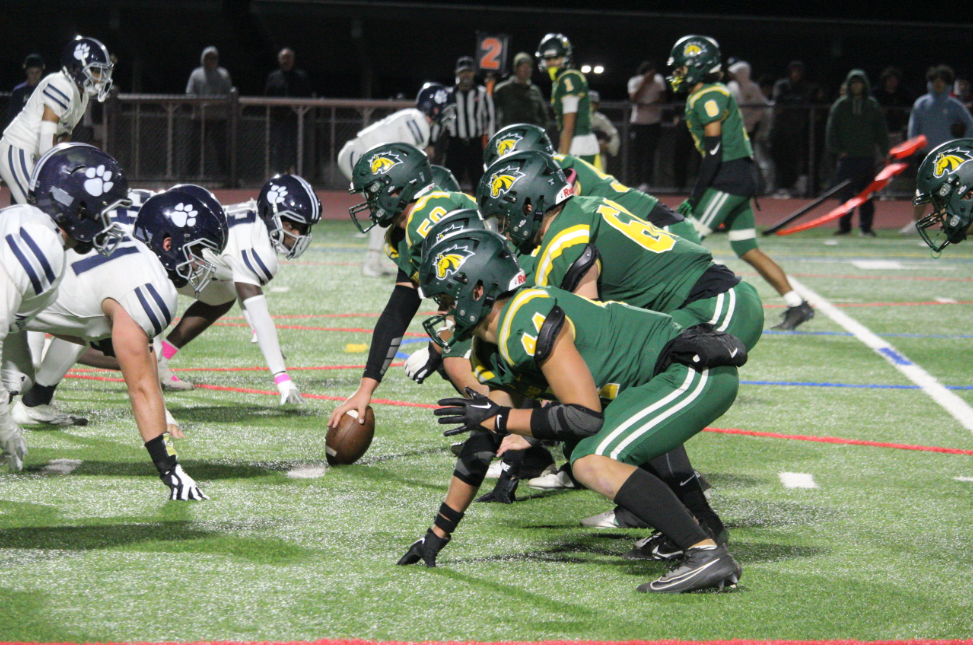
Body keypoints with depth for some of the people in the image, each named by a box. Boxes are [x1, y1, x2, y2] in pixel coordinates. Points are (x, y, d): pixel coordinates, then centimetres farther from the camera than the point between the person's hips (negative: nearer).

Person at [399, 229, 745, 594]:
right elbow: (482, 445, 20)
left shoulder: (528, 321, -19)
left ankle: (708, 554, -26)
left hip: (697, 373, -10)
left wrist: (498, 419, -11)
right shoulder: (499, 346, 13)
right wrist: (438, 533, 22)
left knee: (593, 463, -21)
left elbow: (586, 416, -21)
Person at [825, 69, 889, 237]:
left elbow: (881, 130, 11)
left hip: (867, 156, 0)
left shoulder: (873, 106, 9)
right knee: (845, 194, -1)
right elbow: (832, 129, 6)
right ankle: (844, 226, 5)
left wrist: (884, 152, 4)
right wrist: (836, 149, -3)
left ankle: (866, 227, 4)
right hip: (846, 156, 0)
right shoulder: (840, 105, 7)